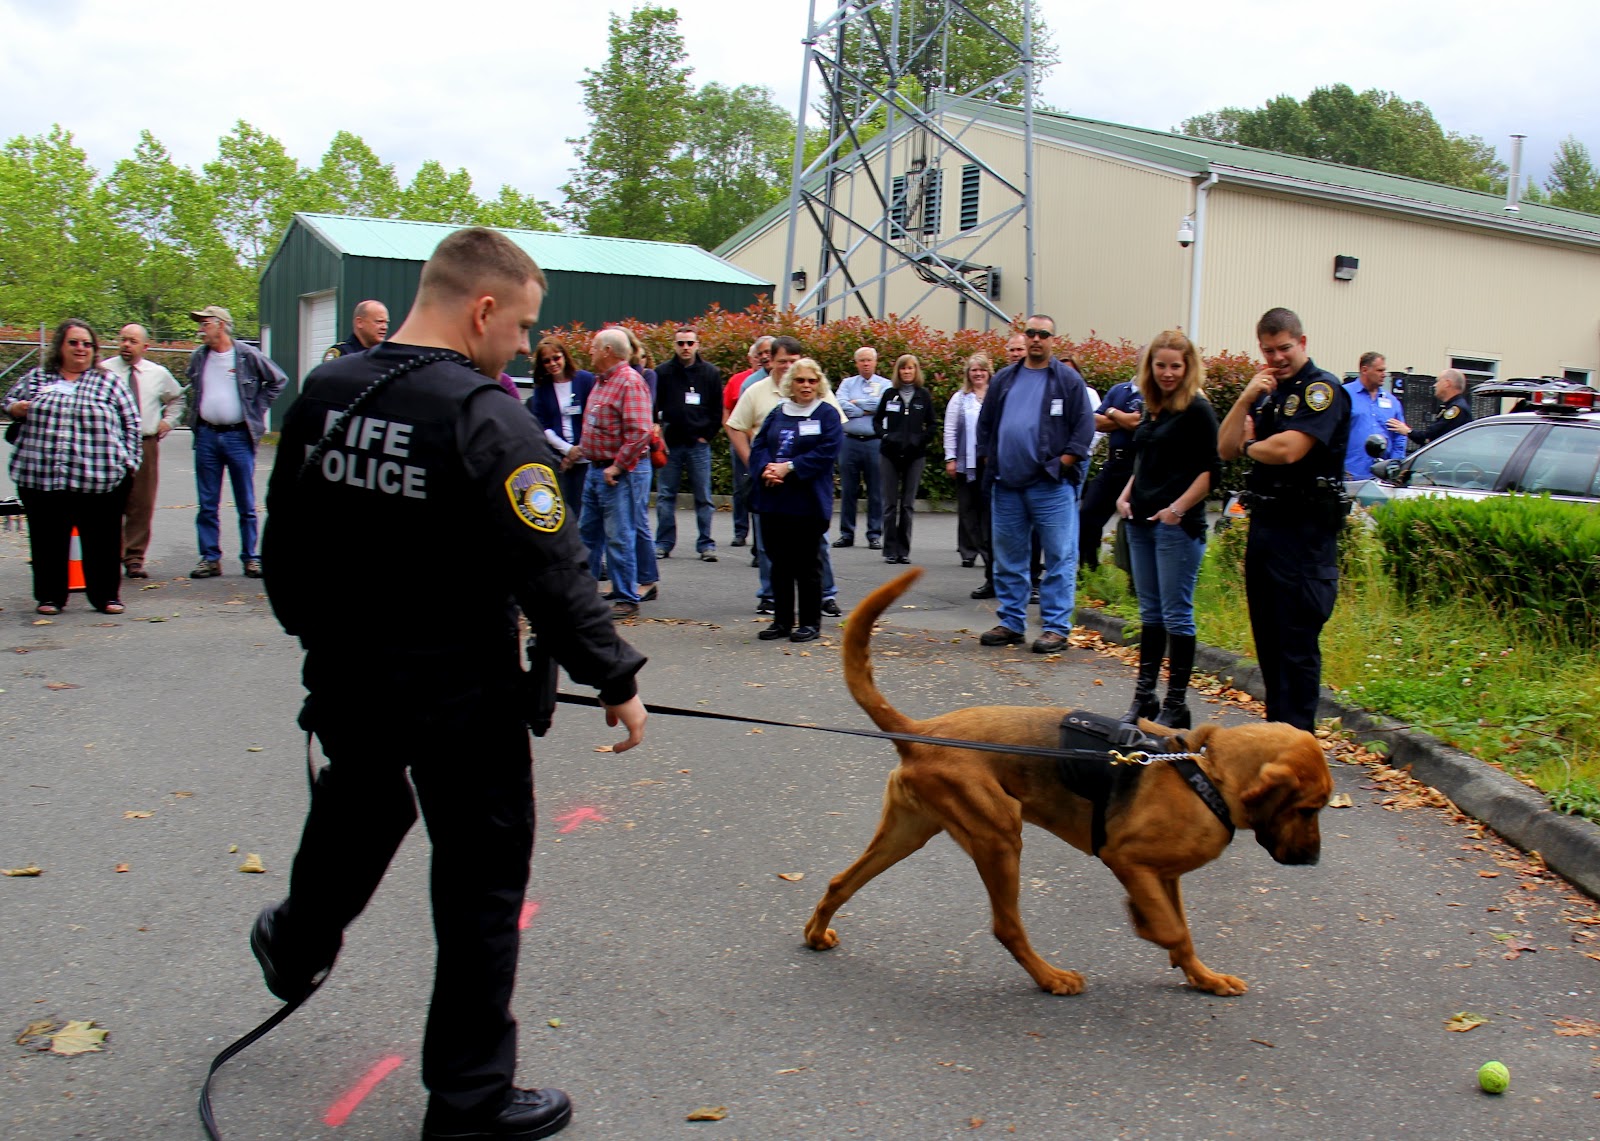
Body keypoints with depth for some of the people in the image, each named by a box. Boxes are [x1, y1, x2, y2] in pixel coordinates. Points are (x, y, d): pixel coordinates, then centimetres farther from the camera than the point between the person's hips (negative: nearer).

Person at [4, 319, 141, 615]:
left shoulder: (108, 382, 8)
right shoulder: (36, 378, 12)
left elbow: (131, 425, 8)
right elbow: (9, 401, 24)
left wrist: (128, 463, 1)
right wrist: (16, 409, 0)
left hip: (100, 480, -1)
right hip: (40, 477, 1)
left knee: (102, 541, 4)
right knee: (48, 542, 8)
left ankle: (106, 596, 15)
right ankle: (50, 596, 20)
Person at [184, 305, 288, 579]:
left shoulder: (248, 355, -4)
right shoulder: (198, 358, 8)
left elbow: (278, 380, 4)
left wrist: (257, 408, -1)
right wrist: (194, 414, 12)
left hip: (239, 436, -4)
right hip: (206, 436, 4)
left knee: (246, 504, 2)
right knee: (207, 504, 5)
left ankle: (251, 558, 9)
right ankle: (210, 558, 12)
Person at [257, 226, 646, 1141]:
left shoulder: (323, 394, 1)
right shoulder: (483, 417, -21)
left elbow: (285, 540, 12)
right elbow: (550, 571, -23)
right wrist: (615, 678, -12)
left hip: (343, 681, 7)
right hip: (457, 696, -7)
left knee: (359, 804, 35)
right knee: (482, 888, 7)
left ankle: (298, 946, 58)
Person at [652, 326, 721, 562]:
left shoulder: (710, 373, 4)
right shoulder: (663, 373, 3)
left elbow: (718, 410, 6)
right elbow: (653, 408, 5)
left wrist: (707, 435, -1)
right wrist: (658, 437, -3)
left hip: (699, 445, 0)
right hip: (670, 444, 1)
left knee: (703, 498, 2)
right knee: (665, 496, 4)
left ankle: (706, 544, 7)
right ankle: (664, 543, 12)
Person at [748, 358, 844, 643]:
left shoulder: (827, 414, 0)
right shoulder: (777, 414, 14)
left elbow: (826, 452, -12)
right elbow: (758, 446, 9)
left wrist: (789, 468, -18)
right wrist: (766, 468, -13)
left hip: (808, 502, -5)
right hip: (773, 500, 5)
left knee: (808, 564, 2)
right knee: (779, 563, 9)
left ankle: (810, 623, 10)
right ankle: (782, 621, 18)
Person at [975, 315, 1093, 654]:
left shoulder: (1068, 379, 1)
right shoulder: (1004, 380, 14)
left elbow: (1084, 427, -3)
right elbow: (985, 424, 19)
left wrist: (1061, 466, -10)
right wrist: (989, 461, 9)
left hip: (1051, 486, -4)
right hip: (1006, 485, 5)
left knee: (1059, 559, -3)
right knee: (1007, 559, 10)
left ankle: (1056, 628, 2)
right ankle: (1012, 624, 19)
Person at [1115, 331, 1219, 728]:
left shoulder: (1197, 409, -8)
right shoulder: (1151, 409, 14)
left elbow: (1211, 470, -12)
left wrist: (1178, 508, -18)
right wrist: (1125, 496, 8)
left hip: (1178, 526, -8)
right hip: (1142, 522, 8)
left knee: (1176, 614, -2)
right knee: (1150, 612, 13)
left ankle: (1176, 704, 6)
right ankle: (1144, 697, 20)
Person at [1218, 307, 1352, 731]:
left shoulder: (1322, 389, -9)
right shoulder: (1267, 392, 17)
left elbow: (1287, 450, -23)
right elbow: (1225, 448, 9)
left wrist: (1249, 445, -1)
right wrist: (1245, 399, -5)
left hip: (1304, 532, -8)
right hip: (1263, 525, 9)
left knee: (1297, 644, -5)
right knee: (1267, 639, 14)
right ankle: (1274, 730, 23)